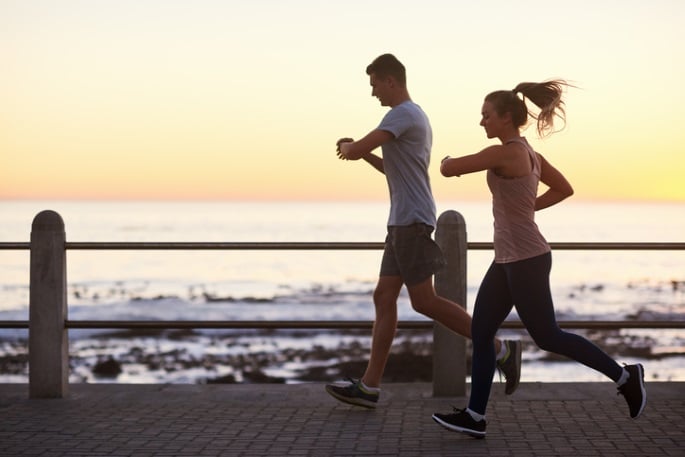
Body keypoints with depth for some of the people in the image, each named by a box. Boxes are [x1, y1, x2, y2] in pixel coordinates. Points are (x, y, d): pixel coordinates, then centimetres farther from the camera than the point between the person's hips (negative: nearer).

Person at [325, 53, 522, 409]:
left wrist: (347, 147, 6)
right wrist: (363, 152, 21)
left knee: (424, 301, -9)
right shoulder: (417, 118, 21)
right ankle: (369, 386, 7)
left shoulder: (403, 114, -12)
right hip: (403, 223, 10)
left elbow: (357, 150, -17)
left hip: (411, 222, -10)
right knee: (384, 297, 7)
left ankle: (499, 349, -4)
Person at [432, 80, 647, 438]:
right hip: (509, 259, 10)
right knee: (480, 333, 8)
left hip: (526, 260, -10)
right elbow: (565, 189, 21)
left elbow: (449, 169, -17)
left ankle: (624, 375, 16)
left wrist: (447, 161, 6)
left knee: (547, 337, 2)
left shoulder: (505, 153, -18)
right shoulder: (528, 153, 10)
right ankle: (475, 417, 10)